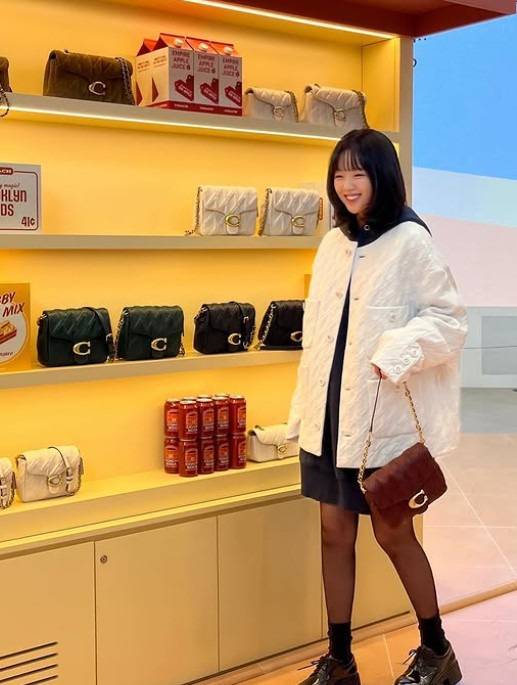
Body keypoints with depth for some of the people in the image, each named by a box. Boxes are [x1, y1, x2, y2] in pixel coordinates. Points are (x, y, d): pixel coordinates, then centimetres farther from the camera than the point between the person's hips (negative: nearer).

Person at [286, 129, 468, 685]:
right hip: (330, 414, 6)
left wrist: (402, 347, -28)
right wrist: (304, 410, 12)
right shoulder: (333, 244, 10)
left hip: (383, 417, -6)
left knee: (393, 533, 6)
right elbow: (317, 333, 13)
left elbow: (450, 319, -10)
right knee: (335, 533, 11)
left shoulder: (409, 240, -8)